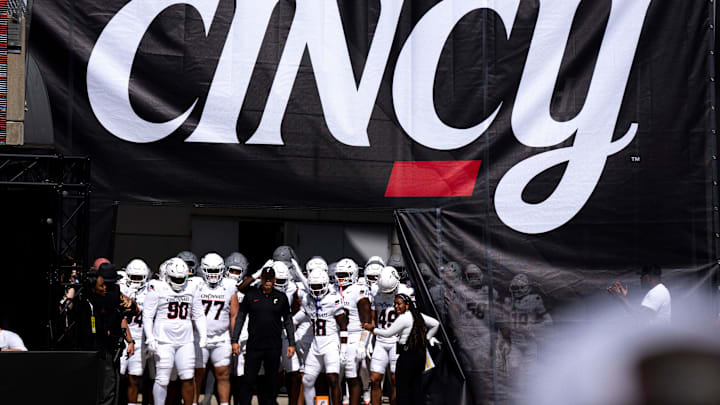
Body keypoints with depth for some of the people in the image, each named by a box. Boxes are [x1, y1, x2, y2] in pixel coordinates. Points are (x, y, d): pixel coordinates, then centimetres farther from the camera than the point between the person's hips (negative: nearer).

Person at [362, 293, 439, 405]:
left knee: (402, 387, -1)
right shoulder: (418, 315, 10)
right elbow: (435, 324, 18)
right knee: (416, 385, 11)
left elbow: (388, 333, -9)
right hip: (420, 354, 8)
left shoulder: (403, 318, -15)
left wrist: (372, 329, 3)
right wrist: (427, 338, 21)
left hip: (407, 355, -8)